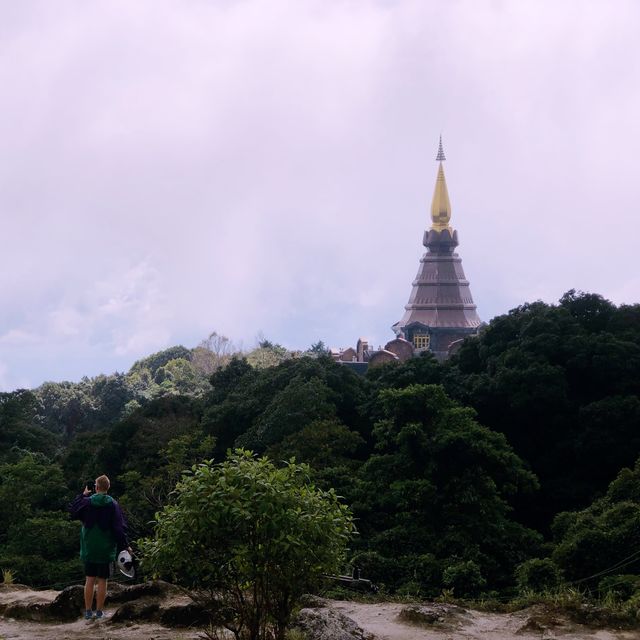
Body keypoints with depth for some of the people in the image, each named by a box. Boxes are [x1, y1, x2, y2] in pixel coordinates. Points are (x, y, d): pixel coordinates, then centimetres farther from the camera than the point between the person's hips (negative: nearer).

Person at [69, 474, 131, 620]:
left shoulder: (87, 502, -4)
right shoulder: (113, 505, -8)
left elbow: (72, 511, 15)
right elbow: (119, 528, -7)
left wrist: (83, 494, 19)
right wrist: (125, 545, 2)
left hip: (89, 549, 2)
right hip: (106, 550, -2)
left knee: (89, 580, 7)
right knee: (102, 581, 4)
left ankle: (88, 611, 8)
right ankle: (99, 611, 5)